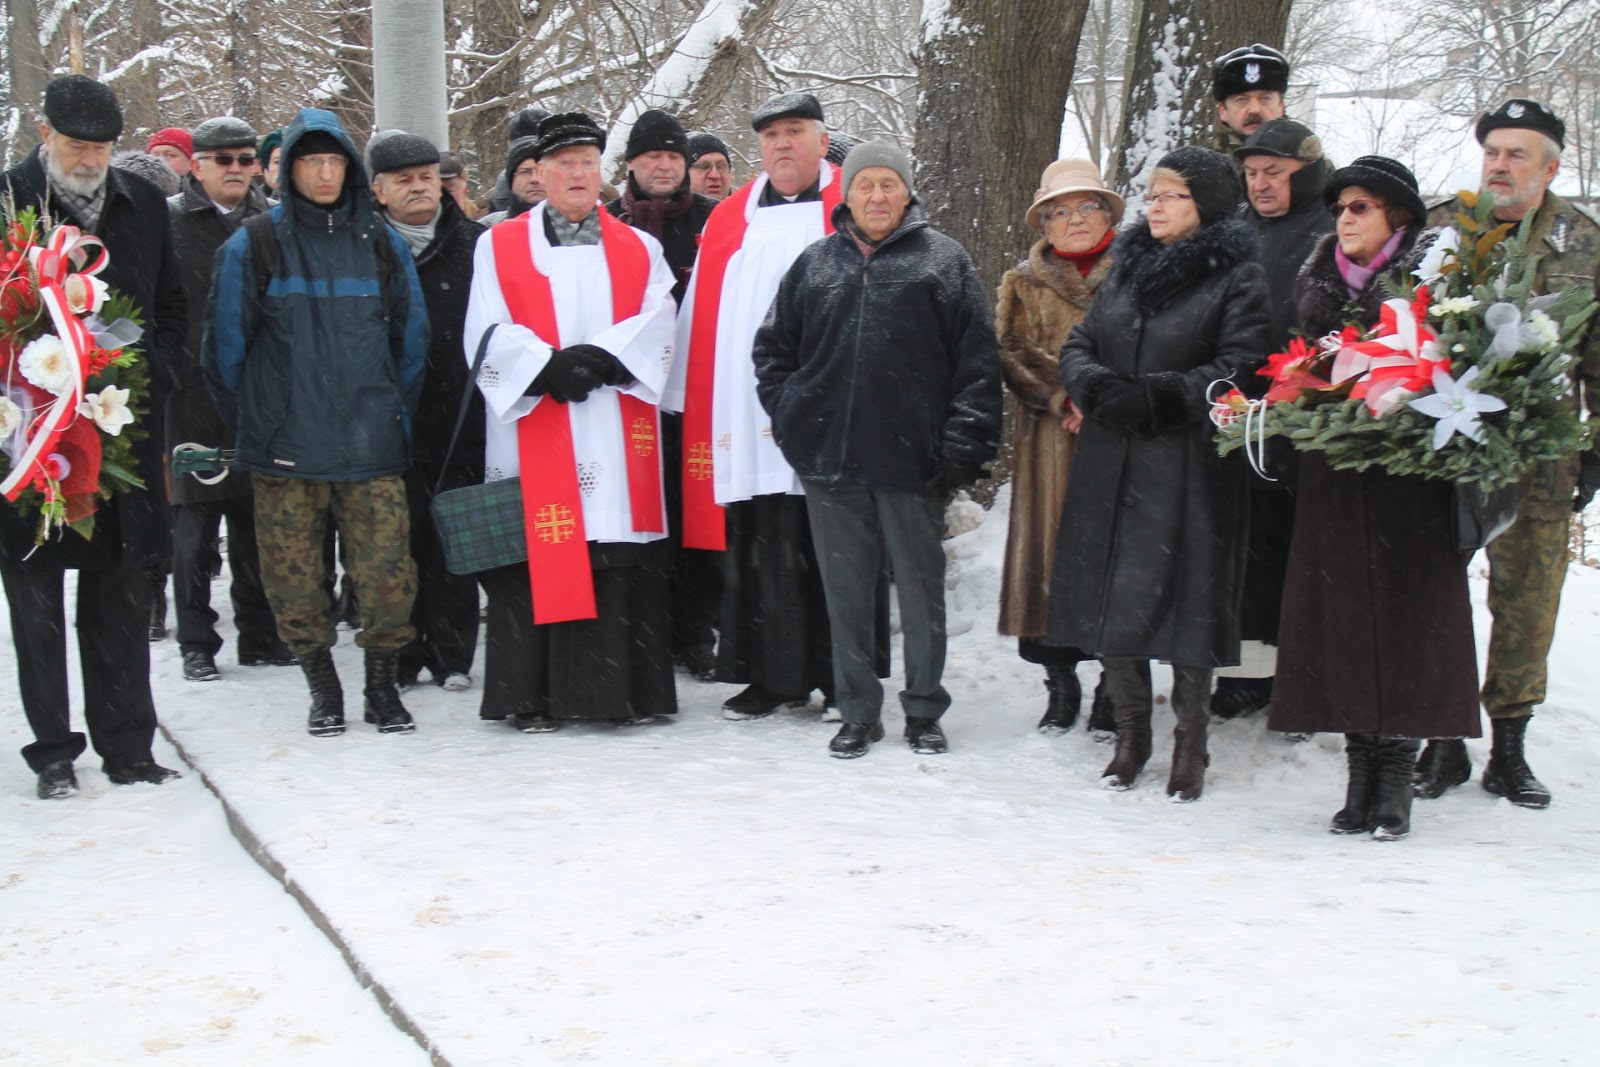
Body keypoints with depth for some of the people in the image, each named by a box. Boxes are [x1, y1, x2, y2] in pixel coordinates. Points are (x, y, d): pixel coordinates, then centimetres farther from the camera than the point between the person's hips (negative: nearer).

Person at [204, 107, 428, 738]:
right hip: (285, 450, -1)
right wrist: (255, 422, 10)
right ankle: (322, 689, 19)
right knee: (294, 579, 3)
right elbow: (225, 345, 6)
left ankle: (382, 686, 11)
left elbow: (412, 338, 14)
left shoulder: (382, 244, 8)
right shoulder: (254, 247, 2)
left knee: (388, 573, -5)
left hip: (372, 448, 1)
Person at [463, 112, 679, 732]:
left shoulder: (638, 249, 15)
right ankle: (531, 695, 2)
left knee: (622, 559, -1)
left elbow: (656, 328, 2)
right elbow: (490, 334, -1)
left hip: (619, 432, 2)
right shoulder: (500, 246, 10)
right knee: (538, 555, -4)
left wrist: (602, 359, -14)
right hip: (534, 424, -1)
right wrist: (549, 367, -15)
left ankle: (625, 690, 5)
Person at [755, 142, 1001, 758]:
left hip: (913, 458, -2)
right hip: (829, 455, 3)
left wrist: (962, 444, -7)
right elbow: (772, 348, 18)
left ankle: (924, 711, 18)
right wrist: (789, 414, 6)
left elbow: (977, 359, -1)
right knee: (846, 590, 8)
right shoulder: (815, 264, 12)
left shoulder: (943, 260, 4)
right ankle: (858, 712, 17)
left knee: (921, 587, 6)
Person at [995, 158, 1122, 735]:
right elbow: (1011, 352, 2)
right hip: (1051, 446, 1)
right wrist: (1065, 398, -11)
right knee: (1052, 547, -1)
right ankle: (1061, 684, 11)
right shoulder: (1024, 284, 14)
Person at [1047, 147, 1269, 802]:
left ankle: (1190, 742, 10)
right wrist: (1098, 388, -8)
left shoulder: (1239, 277, -2)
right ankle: (1131, 732, 20)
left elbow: (1237, 369, -12)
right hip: (1110, 461, 5)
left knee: (1185, 597, -4)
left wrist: (1151, 397, -18)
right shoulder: (1128, 267, 16)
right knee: (1106, 597, 5)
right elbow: (1079, 345, 14)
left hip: (1189, 466, -5)